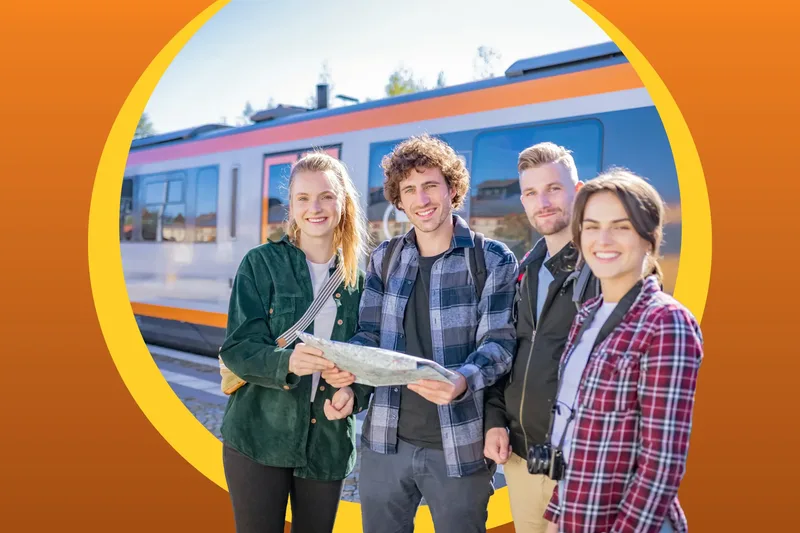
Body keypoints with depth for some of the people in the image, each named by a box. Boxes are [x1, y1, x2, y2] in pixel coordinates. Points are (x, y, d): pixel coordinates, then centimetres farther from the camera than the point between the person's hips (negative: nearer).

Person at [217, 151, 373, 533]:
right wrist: (285, 361, -30)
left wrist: (353, 392, -16)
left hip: (328, 445, 2)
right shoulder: (261, 263, -4)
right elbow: (237, 348, -11)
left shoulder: (359, 278, 2)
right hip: (257, 437, -2)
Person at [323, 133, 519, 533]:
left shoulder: (493, 260, -5)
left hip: (458, 447, -3)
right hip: (384, 441, 3)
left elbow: (499, 343, -10)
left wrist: (462, 381, -31)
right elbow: (369, 334, 8)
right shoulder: (385, 258, 7)